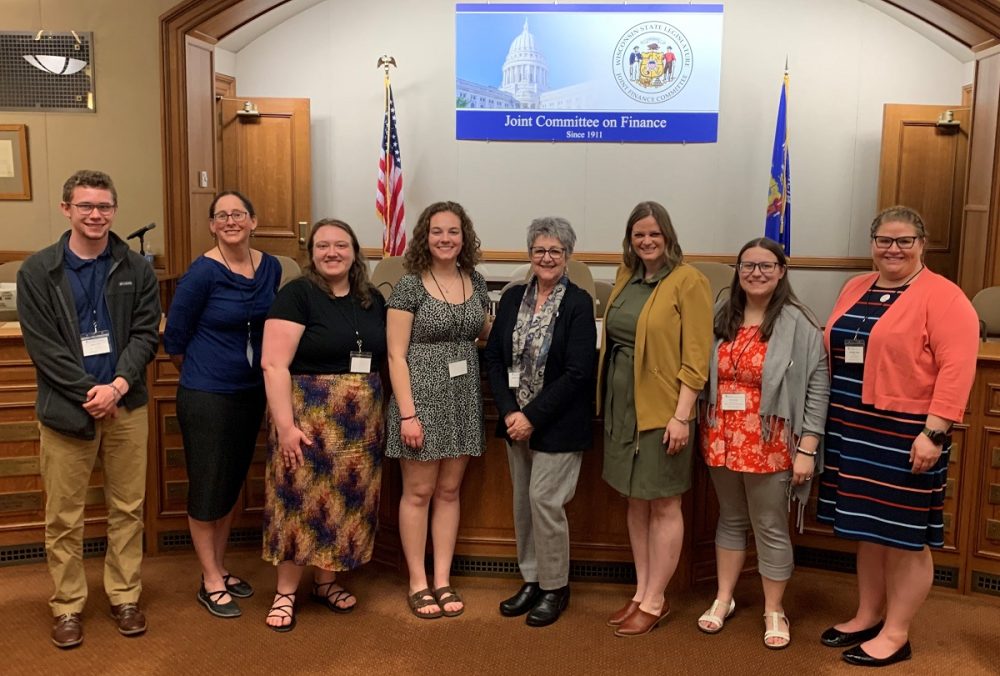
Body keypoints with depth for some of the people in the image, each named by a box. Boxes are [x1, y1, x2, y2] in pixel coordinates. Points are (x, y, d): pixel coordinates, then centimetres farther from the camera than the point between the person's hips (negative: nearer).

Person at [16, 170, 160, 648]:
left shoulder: (136, 269, 4)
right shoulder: (37, 272, -1)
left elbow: (146, 332, 0)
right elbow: (42, 344, -6)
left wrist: (118, 385, -14)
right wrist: (90, 392, -13)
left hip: (125, 404, 2)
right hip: (66, 408, -1)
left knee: (127, 508, 10)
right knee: (64, 516, 7)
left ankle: (124, 596, 25)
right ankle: (68, 605, 23)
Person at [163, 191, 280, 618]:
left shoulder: (271, 268, 2)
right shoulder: (203, 272, -15)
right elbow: (175, 336, -7)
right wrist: (200, 372, 6)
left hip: (251, 393, 6)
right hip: (206, 396, -6)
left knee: (232, 484, 17)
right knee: (208, 488, 4)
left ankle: (220, 569, 33)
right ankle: (210, 582, 19)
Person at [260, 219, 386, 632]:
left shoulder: (373, 300, 9)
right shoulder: (296, 295, -9)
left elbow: (387, 357, 15)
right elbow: (274, 365, -15)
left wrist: (386, 413, 8)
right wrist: (285, 425, -20)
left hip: (361, 423, 6)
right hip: (309, 418, -5)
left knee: (347, 500, 13)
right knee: (302, 500, 2)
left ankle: (326, 582, 30)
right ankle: (285, 592, 19)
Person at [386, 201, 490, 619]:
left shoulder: (475, 282, 6)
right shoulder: (409, 287, -9)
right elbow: (396, 355, -11)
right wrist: (407, 414, -16)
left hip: (464, 399, 5)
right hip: (422, 397, -5)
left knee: (449, 491, 12)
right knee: (419, 492, 4)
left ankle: (442, 580, 22)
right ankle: (418, 583, 17)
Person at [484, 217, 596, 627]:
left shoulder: (578, 303, -10)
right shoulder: (512, 298, 5)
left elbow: (577, 373, -16)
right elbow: (494, 357, 4)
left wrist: (532, 417, -17)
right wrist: (508, 412, -8)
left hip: (557, 424, -5)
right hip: (516, 420, 6)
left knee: (544, 499, -4)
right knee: (522, 502, 13)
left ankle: (555, 587, 16)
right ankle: (532, 580, 29)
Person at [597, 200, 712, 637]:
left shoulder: (688, 281, -10)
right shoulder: (625, 277, 10)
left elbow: (696, 356, -13)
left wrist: (681, 415, -17)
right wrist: (606, 401, 11)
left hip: (661, 410, -7)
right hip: (622, 405, 7)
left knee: (663, 505, 5)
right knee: (636, 501, 14)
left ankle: (655, 601, 16)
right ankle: (641, 592, 26)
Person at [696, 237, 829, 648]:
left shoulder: (798, 325, -8)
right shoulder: (721, 317, 6)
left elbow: (816, 390, -9)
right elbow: (704, 376, 10)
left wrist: (807, 449, -12)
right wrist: (704, 430, 5)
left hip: (768, 445, -4)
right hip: (722, 439, 4)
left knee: (770, 527, 7)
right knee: (730, 519, 18)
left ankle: (774, 610, 24)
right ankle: (723, 598, 31)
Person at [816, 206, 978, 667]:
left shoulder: (942, 297, -10)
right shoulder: (855, 289, 12)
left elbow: (956, 367, -17)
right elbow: (833, 355, 17)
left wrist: (934, 432, -21)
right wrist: (823, 417, 14)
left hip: (905, 435, -7)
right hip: (854, 430, 7)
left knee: (905, 534, 4)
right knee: (868, 527, 16)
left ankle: (896, 634, 17)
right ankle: (867, 616, 31)